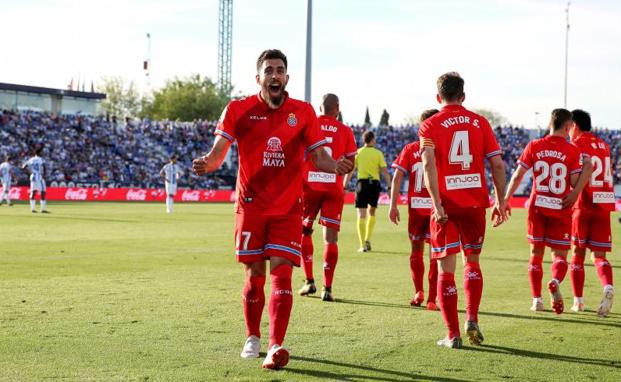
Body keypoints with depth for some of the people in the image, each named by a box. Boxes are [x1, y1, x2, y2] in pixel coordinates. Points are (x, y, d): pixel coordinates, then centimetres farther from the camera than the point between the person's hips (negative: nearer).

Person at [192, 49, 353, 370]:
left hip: (288, 210, 0)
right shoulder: (238, 109, 0)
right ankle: (252, 338, 25)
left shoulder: (303, 112, 4)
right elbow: (219, 150, -2)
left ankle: (275, 346, -15)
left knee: (282, 273, -10)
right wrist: (207, 163, -25)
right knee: (254, 276, 5)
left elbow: (318, 156, 5)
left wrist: (336, 166, -17)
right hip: (251, 207, 0)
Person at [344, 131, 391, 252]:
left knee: (361, 215, 0)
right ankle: (367, 240, 10)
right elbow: (384, 172, -3)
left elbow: (349, 171, 2)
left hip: (362, 184, 0)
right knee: (372, 212, 20)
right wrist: (389, 187, 0)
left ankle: (363, 245, -5)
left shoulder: (357, 153, 4)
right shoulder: (378, 153, 2)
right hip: (375, 184, 0)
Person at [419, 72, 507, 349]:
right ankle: (472, 319, 4)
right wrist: (500, 201, 8)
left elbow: (428, 164, -15)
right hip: (476, 201, 2)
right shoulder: (480, 122, 8)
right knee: (472, 261, 19)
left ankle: (453, 334, 1)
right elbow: (498, 164, 2)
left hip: (446, 205, -2)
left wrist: (437, 204, -18)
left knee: (446, 269, 3)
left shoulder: (430, 125, 1)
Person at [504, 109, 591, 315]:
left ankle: (537, 299, 7)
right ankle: (555, 282, -26)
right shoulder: (572, 151, -5)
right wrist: (586, 170, 7)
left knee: (536, 253, 12)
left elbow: (518, 175, -1)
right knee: (560, 254, 6)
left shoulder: (534, 146, 1)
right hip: (561, 208, -2)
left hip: (537, 207, 2)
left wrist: (505, 199, 5)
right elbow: (575, 183, -8)